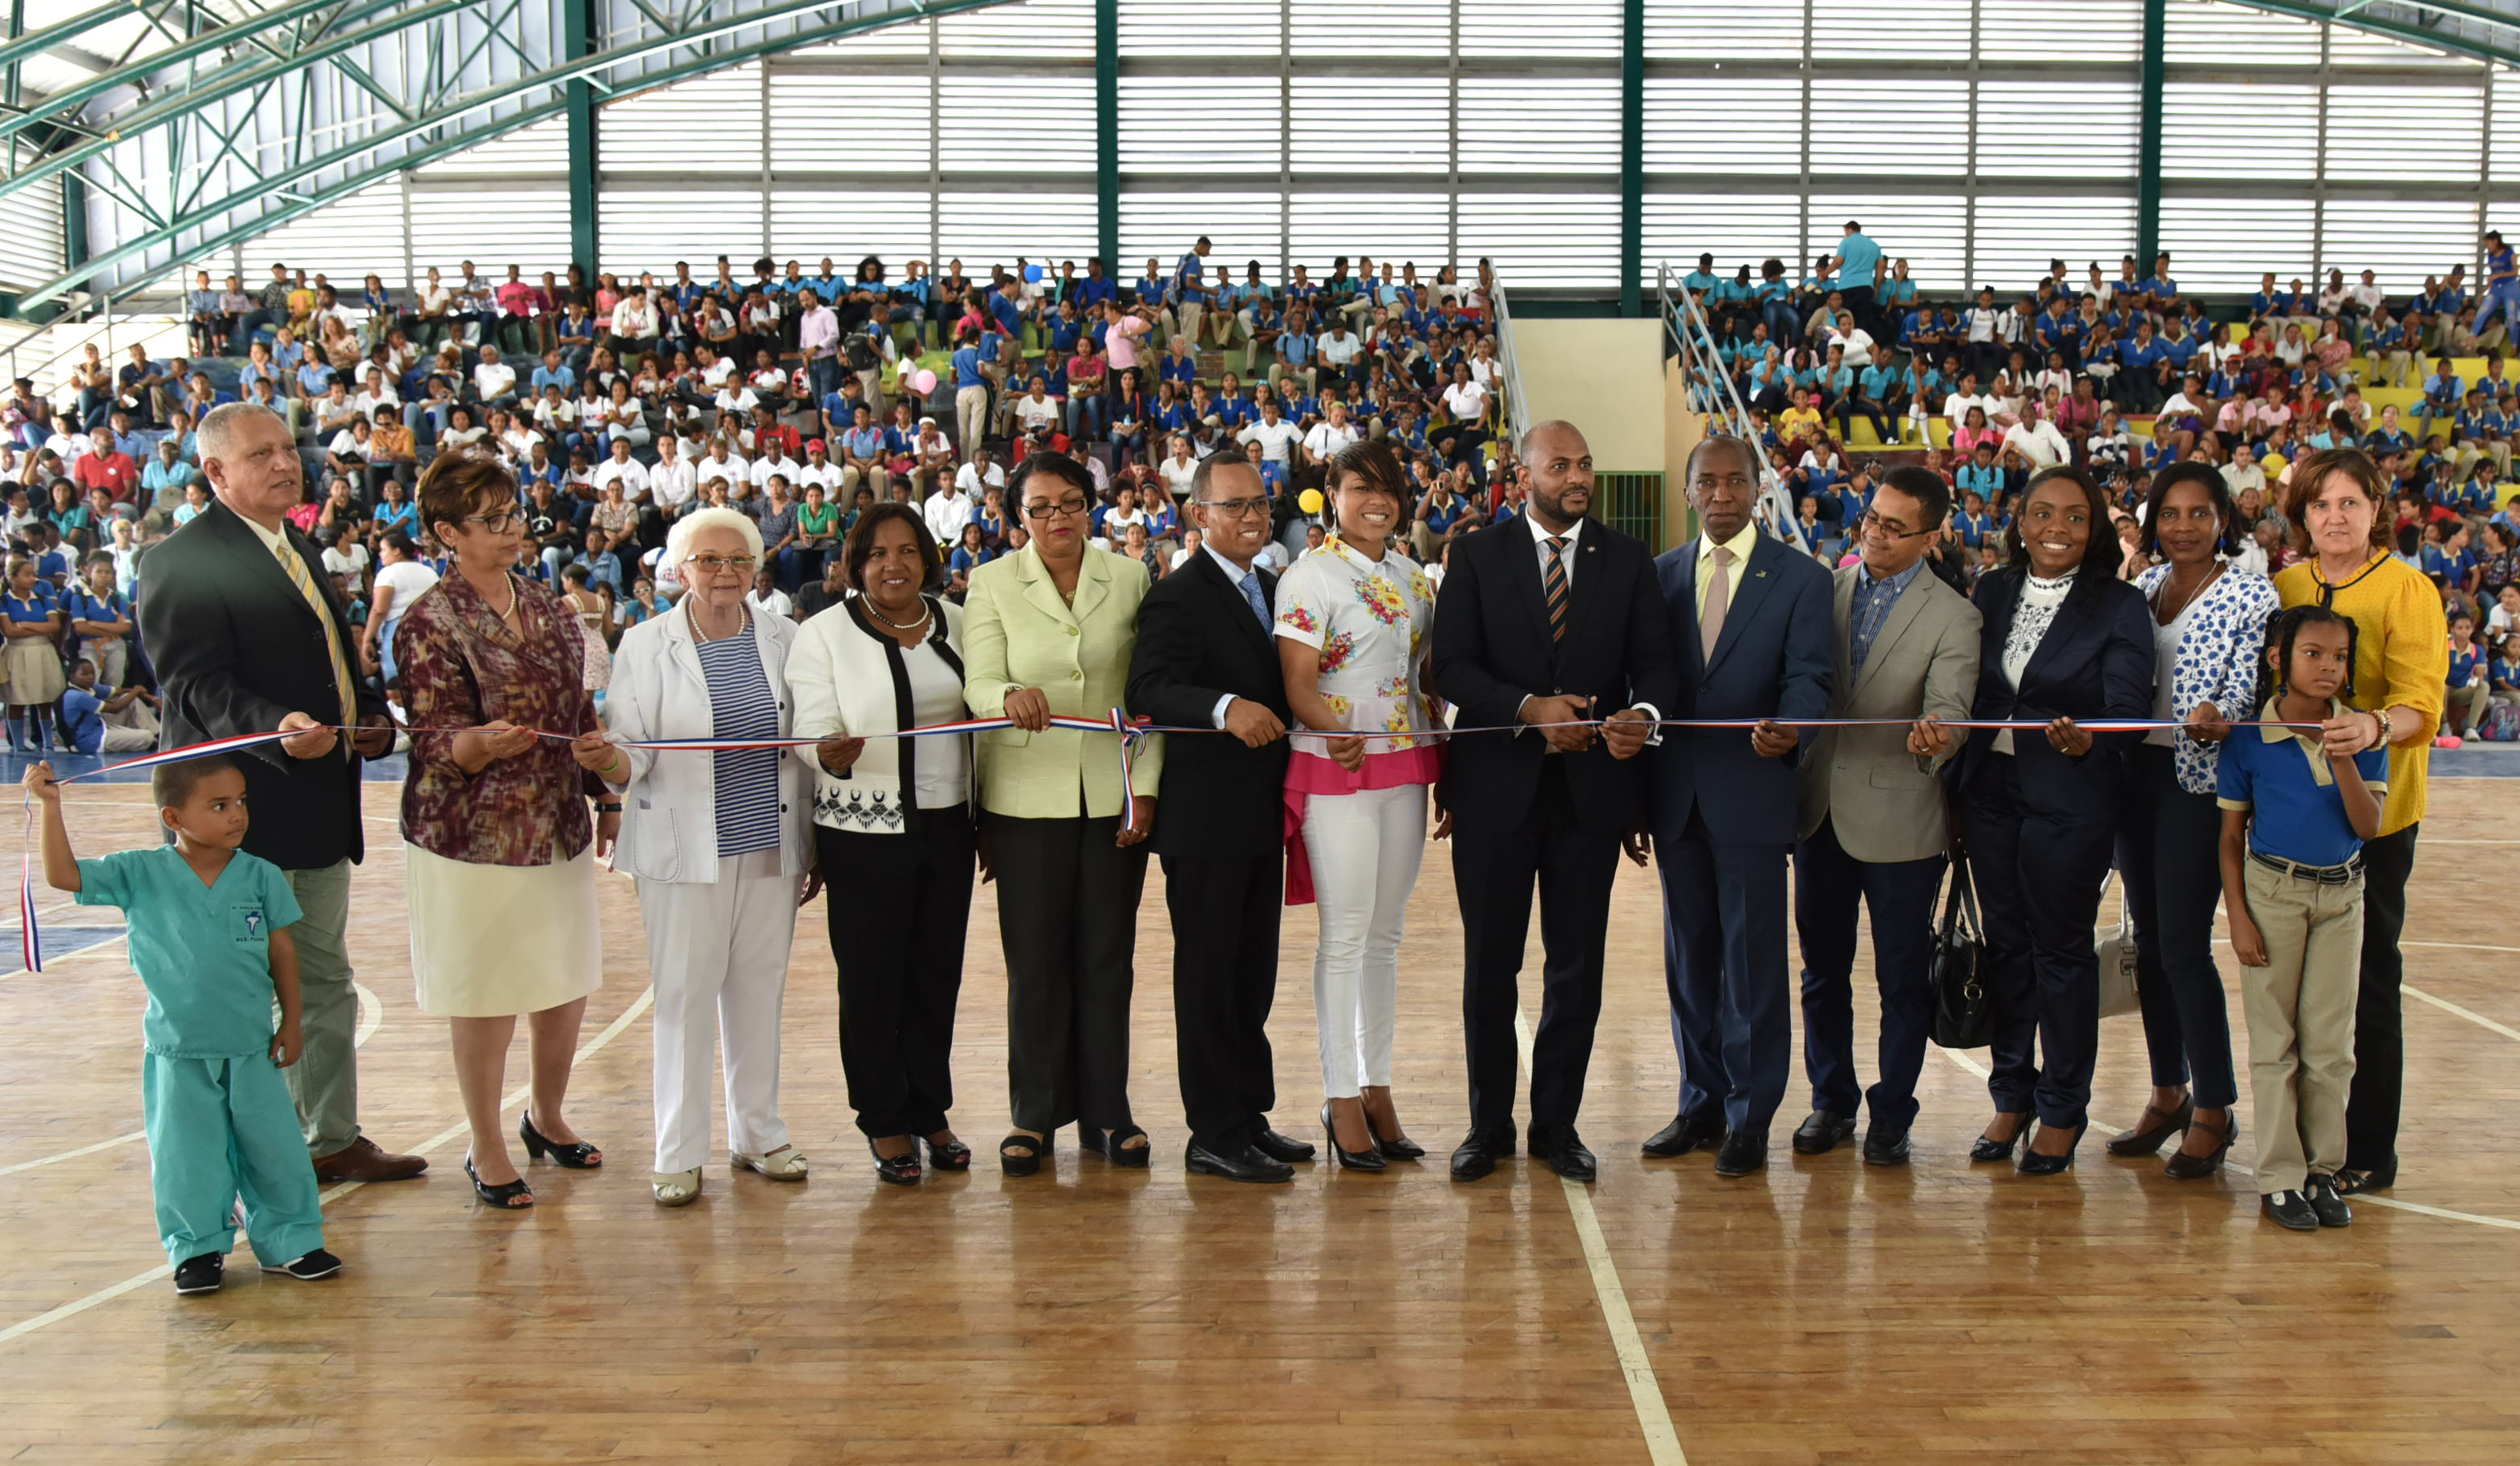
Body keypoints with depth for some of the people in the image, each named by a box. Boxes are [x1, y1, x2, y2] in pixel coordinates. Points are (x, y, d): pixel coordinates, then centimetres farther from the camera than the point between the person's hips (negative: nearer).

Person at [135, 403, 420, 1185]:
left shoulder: (302, 553, 17)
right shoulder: (180, 561, -12)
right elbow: (199, 686, -21)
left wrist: (369, 715, 4)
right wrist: (275, 728, -37)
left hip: (320, 810, 9)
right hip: (246, 813, -9)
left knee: (325, 983, 18)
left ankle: (334, 1138, 30)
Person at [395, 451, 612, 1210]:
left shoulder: (547, 607, 9)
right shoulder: (430, 623, -10)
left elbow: (583, 715, 16)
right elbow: (436, 741, -14)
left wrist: (606, 798, 16)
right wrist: (484, 742, -35)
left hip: (559, 830, 6)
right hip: (473, 837, -6)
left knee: (568, 982, 13)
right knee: (486, 995, 3)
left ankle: (547, 1116, 35)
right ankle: (486, 1150, 19)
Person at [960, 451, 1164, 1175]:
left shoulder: (1129, 579, 6)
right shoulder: (992, 583, 2)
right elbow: (978, 686, -7)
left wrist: (1146, 786, -3)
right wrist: (1010, 696, -30)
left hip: (1113, 794, 1)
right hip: (1027, 796, -1)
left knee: (1107, 957, 7)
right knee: (1035, 960, 4)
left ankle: (1107, 1113, 18)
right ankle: (1036, 1114, 17)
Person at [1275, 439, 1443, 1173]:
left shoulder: (1415, 578, 13)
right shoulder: (1310, 575, -6)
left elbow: (1429, 680, 16)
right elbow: (1298, 685, -12)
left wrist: (1447, 775, 10)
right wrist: (1338, 733, -30)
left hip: (1406, 769, 6)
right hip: (1336, 773, -6)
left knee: (1386, 934, 10)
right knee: (1346, 934, -4)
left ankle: (1378, 1088, 18)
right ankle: (1342, 1099, 4)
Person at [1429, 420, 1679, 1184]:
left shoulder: (1628, 560, 7)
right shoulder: (1477, 557, 2)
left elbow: (1657, 660, 1)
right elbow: (1453, 665, -6)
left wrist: (1645, 713, -21)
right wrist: (1530, 709, -20)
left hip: (1592, 784, 2)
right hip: (1497, 784, -1)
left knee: (1577, 965, 7)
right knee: (1490, 963, 6)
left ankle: (1557, 1122, 19)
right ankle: (1490, 1123, 19)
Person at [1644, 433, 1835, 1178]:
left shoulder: (1801, 578, 0)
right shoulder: (1661, 575, 11)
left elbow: (1809, 675, -9)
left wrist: (1787, 730, -32)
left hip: (1752, 790, -4)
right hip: (1676, 795, 4)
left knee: (1753, 958, -1)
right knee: (1688, 956, 12)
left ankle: (1750, 1117, 10)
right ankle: (1702, 1102, 25)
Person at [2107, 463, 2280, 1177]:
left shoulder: (2252, 597, -6)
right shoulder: (2142, 588, 10)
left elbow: (2246, 689, -15)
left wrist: (2215, 720, -34)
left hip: (2199, 779, -6)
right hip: (2137, 770, 6)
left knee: (2184, 945, -6)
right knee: (2148, 939, 11)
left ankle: (2214, 1109, 7)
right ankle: (2168, 1093, 23)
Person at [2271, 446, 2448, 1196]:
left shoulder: (2407, 590, -6)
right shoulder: (2283, 587, 9)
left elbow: (2422, 704, -16)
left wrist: (2374, 727, -39)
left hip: (2374, 813, -4)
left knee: (2368, 980, 2)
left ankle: (2369, 1150, 12)